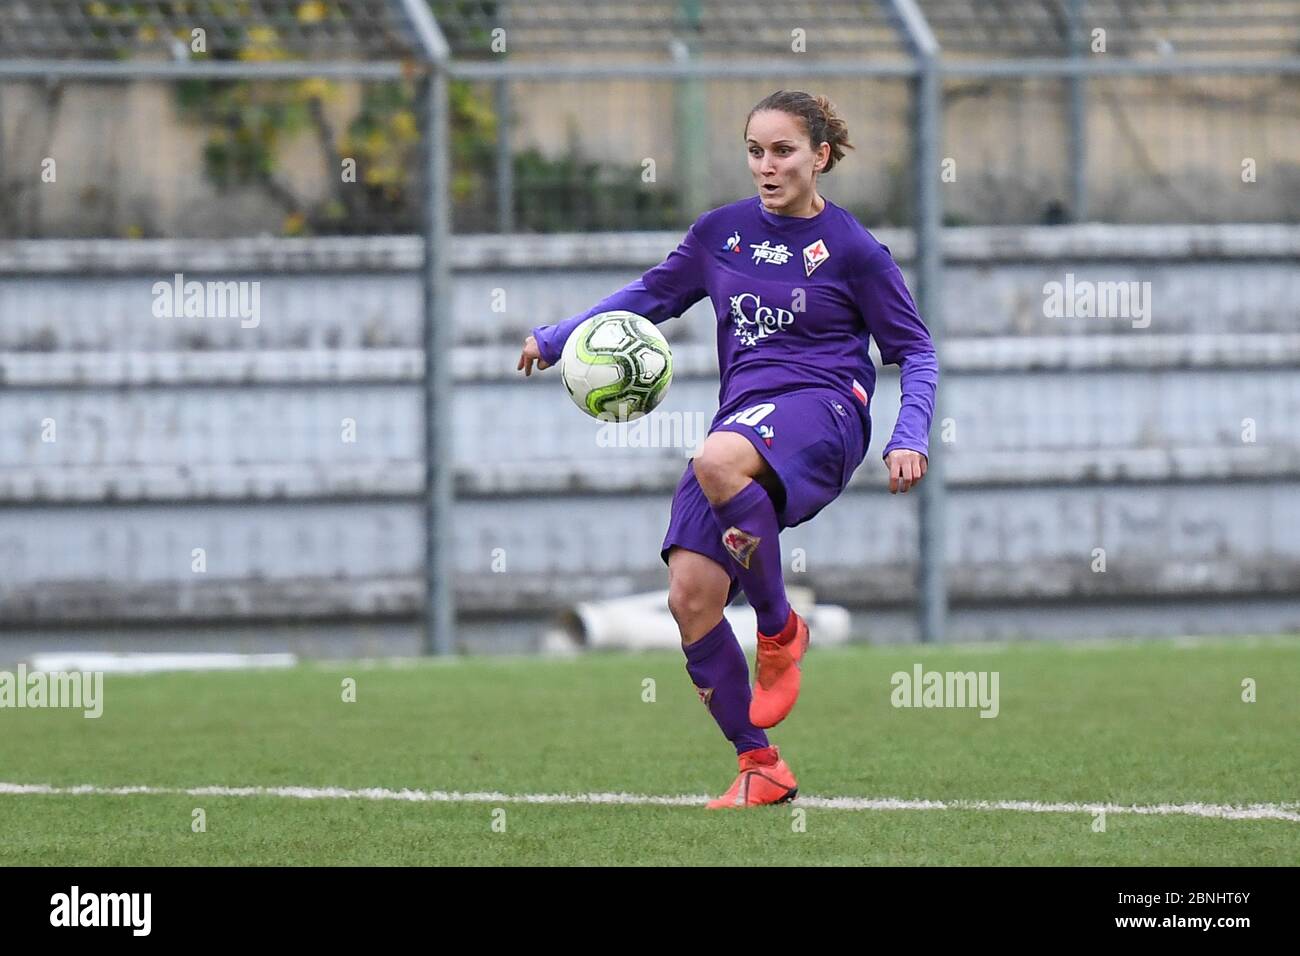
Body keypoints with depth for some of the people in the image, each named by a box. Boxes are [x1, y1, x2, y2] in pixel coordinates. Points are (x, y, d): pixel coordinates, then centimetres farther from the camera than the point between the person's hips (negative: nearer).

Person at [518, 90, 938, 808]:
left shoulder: (852, 250, 0)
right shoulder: (722, 232, 12)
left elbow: (915, 350, 7)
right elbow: (651, 295, 27)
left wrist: (910, 438, -7)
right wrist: (556, 338, 20)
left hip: (822, 408, -5)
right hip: (741, 419, 6)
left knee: (718, 462, -40)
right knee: (689, 597, -12)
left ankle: (779, 630, -18)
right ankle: (760, 768, 0)